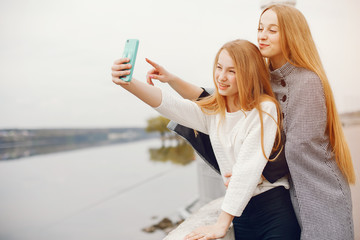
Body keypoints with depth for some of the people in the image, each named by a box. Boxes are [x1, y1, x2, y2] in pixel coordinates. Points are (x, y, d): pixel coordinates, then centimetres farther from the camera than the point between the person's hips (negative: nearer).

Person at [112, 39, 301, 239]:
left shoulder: (265, 109, -12)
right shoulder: (211, 112, 5)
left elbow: (247, 169, -18)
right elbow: (168, 103, -12)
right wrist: (128, 83, -30)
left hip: (275, 212, -4)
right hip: (242, 214, 4)